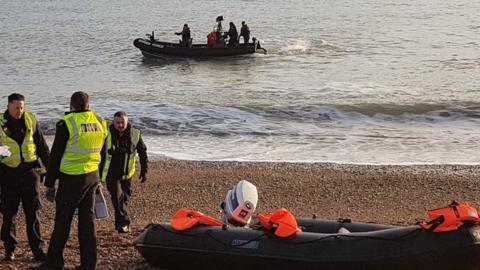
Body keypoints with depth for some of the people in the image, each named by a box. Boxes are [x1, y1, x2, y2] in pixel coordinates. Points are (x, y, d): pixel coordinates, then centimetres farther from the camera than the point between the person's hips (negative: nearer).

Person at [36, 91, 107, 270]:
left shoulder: (67, 123, -12)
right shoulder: (100, 122, 5)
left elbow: (55, 156, -9)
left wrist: (49, 184, -3)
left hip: (71, 178, -5)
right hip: (92, 177, 5)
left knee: (62, 222, 4)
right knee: (87, 220, 11)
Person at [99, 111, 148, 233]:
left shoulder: (135, 134, -4)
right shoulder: (107, 135, -10)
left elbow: (142, 152, 8)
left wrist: (144, 171, 8)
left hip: (126, 174, 3)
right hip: (111, 174, -3)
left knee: (124, 198, 10)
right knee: (117, 197, -17)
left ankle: (120, 224, 24)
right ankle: (124, 223, -16)